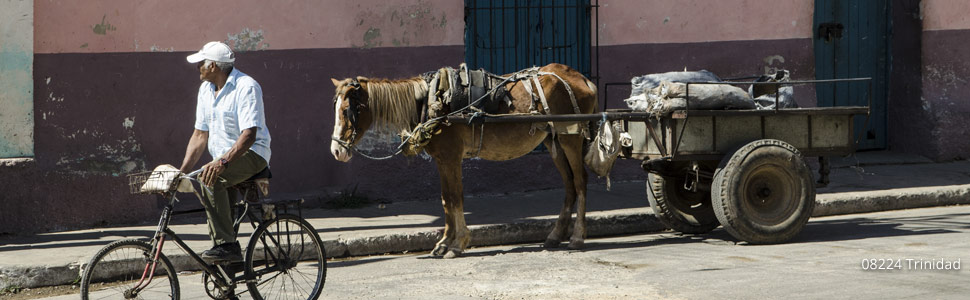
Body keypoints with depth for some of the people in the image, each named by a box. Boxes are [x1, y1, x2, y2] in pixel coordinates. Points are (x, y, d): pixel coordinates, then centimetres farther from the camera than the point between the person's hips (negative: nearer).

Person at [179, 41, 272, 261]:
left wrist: (222, 161, -38)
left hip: (251, 154, -9)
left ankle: (226, 244, -33)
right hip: (224, 161, 9)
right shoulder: (206, 89, 12)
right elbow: (200, 135, 13)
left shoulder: (246, 87, -14)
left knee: (209, 180, -32)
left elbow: (249, 135, -25)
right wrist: (183, 171, 2)